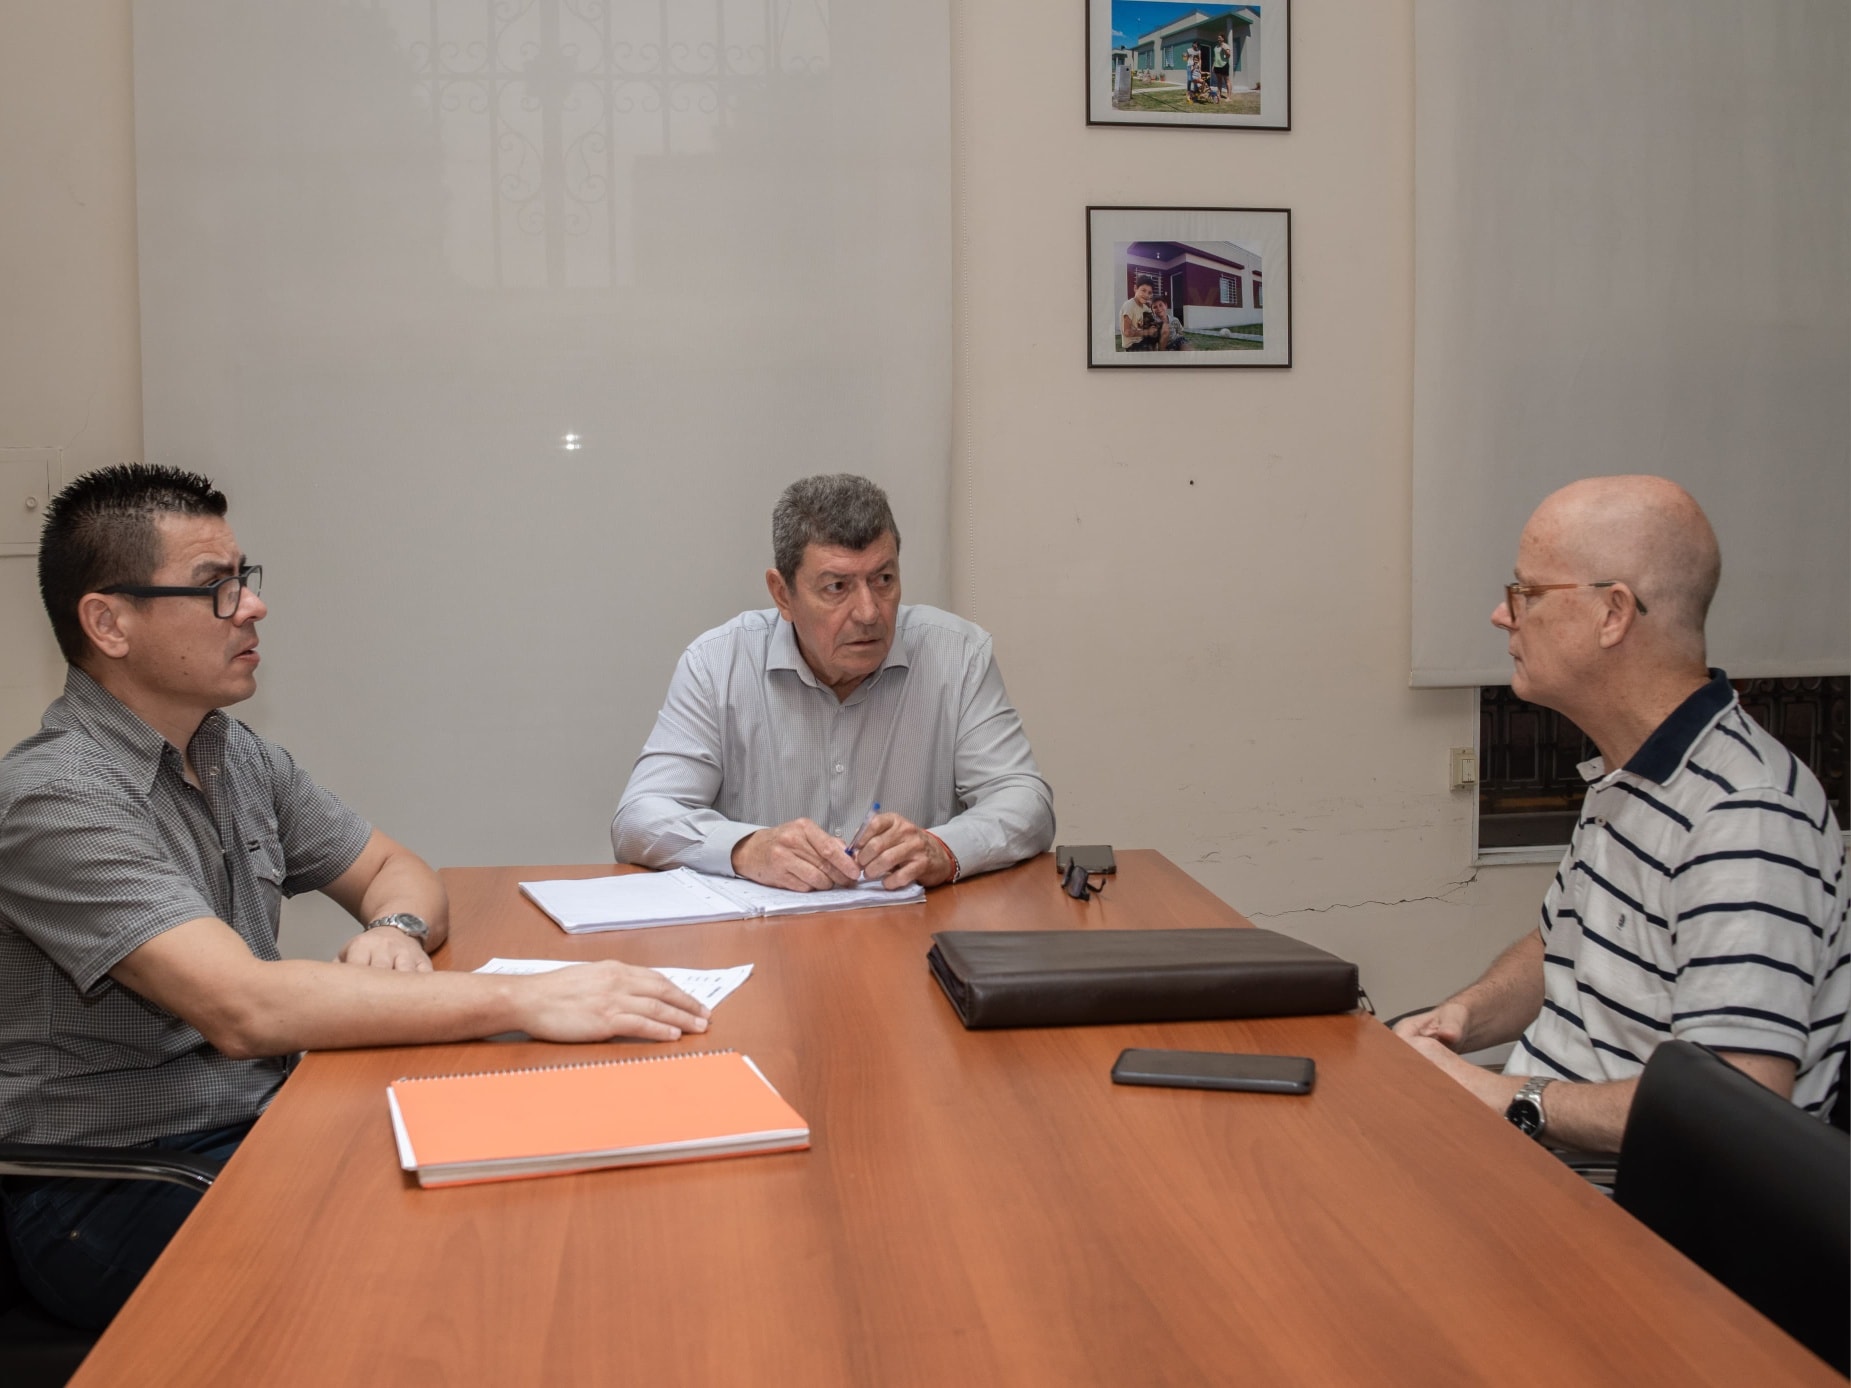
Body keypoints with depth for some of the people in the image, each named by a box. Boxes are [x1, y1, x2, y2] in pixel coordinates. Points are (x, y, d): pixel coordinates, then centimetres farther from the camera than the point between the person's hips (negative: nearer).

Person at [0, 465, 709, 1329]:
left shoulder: (239, 760, 8)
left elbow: (394, 870, 16)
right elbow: (240, 1008, -31)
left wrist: (396, 929, -11)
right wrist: (526, 1001, -33)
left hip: (259, 1125, 7)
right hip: (108, 1196, -7)